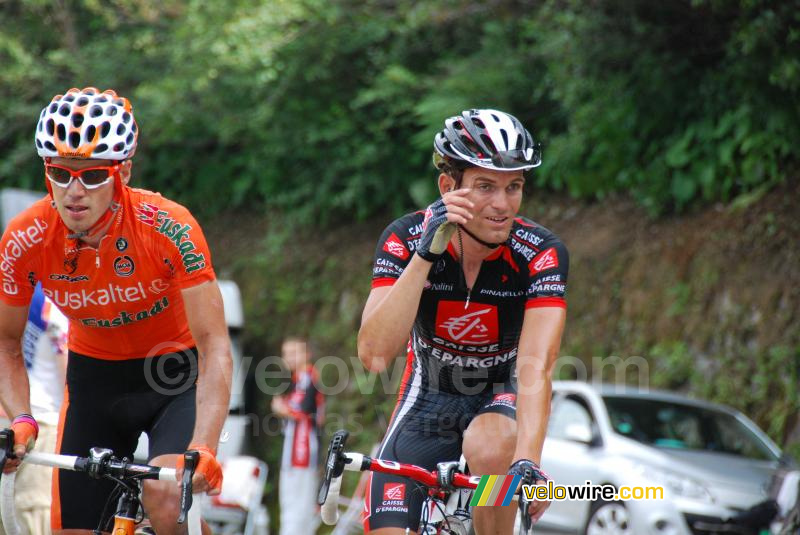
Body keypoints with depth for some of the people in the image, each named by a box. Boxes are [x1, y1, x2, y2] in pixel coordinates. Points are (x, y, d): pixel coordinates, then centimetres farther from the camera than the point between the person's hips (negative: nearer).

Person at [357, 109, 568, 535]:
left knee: (489, 450, -36)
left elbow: (535, 367, -36)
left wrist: (526, 464, -52)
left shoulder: (541, 254, -25)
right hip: (429, 399, 2)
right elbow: (374, 354, -34)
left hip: (501, 401, -2)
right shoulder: (406, 238, -22)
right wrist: (426, 252, -42)